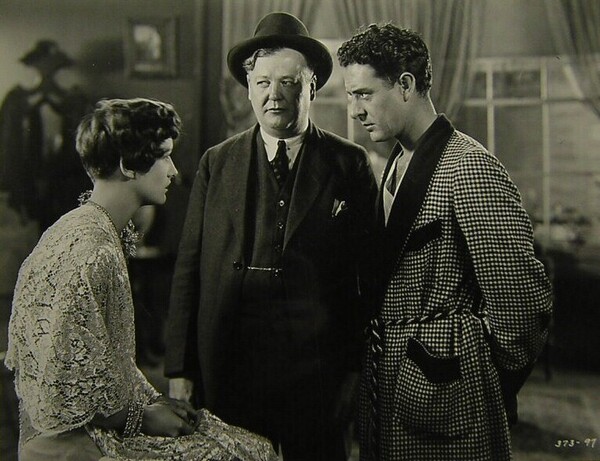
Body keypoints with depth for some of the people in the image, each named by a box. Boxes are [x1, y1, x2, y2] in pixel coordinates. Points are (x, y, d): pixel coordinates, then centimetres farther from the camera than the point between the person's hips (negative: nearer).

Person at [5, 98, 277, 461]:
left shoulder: (107, 234, 8)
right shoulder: (90, 254, -23)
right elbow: (67, 393, -22)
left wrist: (153, 399, 5)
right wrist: (144, 416, -10)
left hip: (111, 422, 9)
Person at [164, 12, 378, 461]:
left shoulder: (350, 164, 2)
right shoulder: (217, 164, 6)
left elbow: (374, 269, 3)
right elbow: (188, 270, 5)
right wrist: (180, 370, 1)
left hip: (320, 373, -1)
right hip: (230, 369, 1)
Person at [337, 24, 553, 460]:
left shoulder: (469, 167, -18)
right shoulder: (396, 165, 10)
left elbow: (523, 299, -19)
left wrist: (495, 384, -7)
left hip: (445, 390, -8)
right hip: (386, 377, 8)